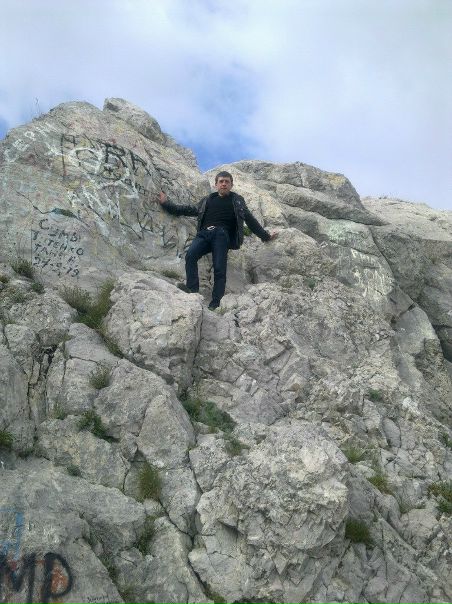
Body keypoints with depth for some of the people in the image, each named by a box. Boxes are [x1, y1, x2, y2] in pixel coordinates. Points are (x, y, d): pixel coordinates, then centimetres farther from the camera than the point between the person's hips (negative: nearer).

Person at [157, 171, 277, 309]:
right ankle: (193, 291, -31)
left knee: (219, 268, -20)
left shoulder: (237, 200, 24)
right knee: (190, 255, -27)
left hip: (222, 234, -2)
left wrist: (266, 236, 24)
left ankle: (215, 303, -25)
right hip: (204, 234, 2)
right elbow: (189, 210, 29)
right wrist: (166, 204, 25)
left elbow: (250, 219, 25)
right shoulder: (207, 200, 30)